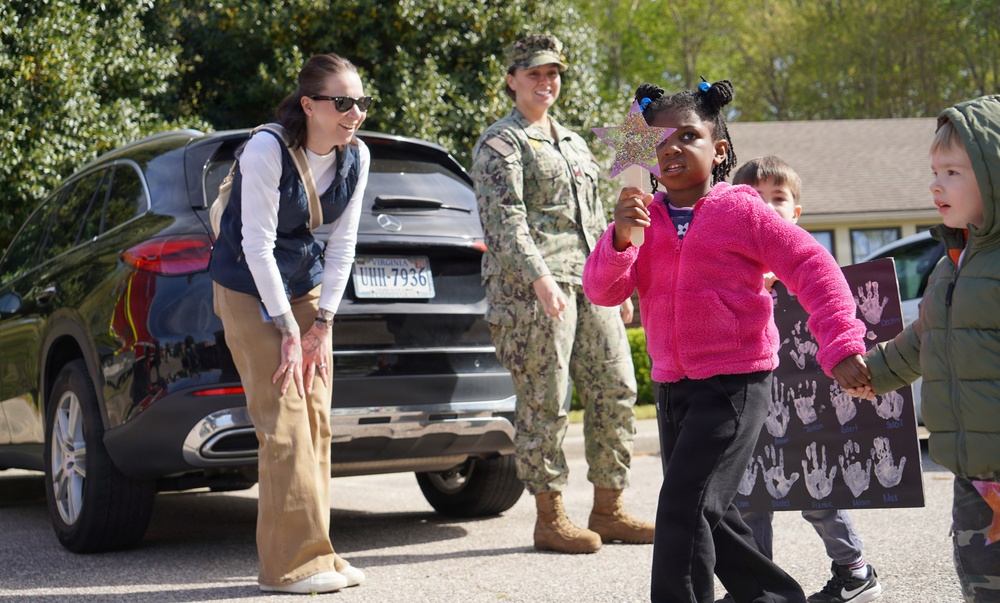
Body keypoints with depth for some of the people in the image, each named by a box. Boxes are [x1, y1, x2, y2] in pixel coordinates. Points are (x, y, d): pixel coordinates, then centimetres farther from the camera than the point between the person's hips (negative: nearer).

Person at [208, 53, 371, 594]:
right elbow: (257, 245, -22)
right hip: (250, 290, -6)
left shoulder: (356, 157, -6)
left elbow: (342, 244, -1)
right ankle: (292, 563, -8)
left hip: (307, 286, 6)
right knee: (283, 420, -11)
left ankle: (311, 553, 10)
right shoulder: (266, 150, -24)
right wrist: (288, 329, -19)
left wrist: (322, 322, -4)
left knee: (315, 418, 4)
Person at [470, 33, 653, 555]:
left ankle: (608, 511, 12)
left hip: (589, 283, 8)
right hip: (532, 284, -8)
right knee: (544, 404, -7)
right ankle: (549, 519, 0)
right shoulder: (500, 142, 0)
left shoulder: (573, 142, 25)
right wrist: (540, 276, -26)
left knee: (615, 391, 3)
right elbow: (505, 218, -13)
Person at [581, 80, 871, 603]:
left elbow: (814, 269, -10)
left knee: (684, 505, -15)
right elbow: (602, 291, -2)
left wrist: (841, 345, -20)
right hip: (671, 384, 7)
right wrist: (619, 237, -21)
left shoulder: (741, 212, -8)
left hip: (734, 382, -7)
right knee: (708, 512, 16)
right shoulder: (644, 218, 6)